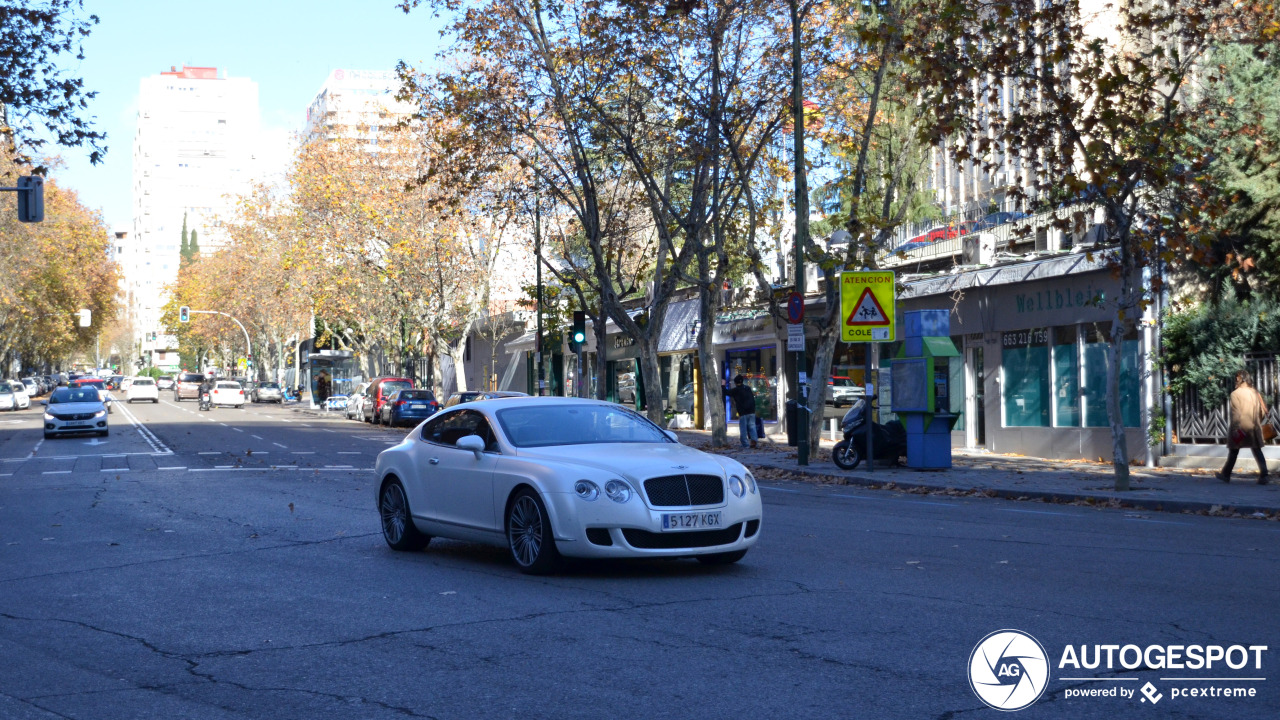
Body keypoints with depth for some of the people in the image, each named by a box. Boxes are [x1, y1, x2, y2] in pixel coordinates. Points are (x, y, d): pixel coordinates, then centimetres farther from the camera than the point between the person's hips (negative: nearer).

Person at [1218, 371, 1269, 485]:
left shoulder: (1235, 393, -9)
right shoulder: (1255, 393, 5)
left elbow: (1236, 413, -15)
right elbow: (1263, 411, 7)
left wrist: (1235, 428, -16)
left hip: (1240, 428, -3)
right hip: (1254, 428, 3)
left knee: (1233, 452, 10)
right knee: (1257, 452, 3)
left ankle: (1226, 475, 20)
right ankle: (1263, 476, -7)